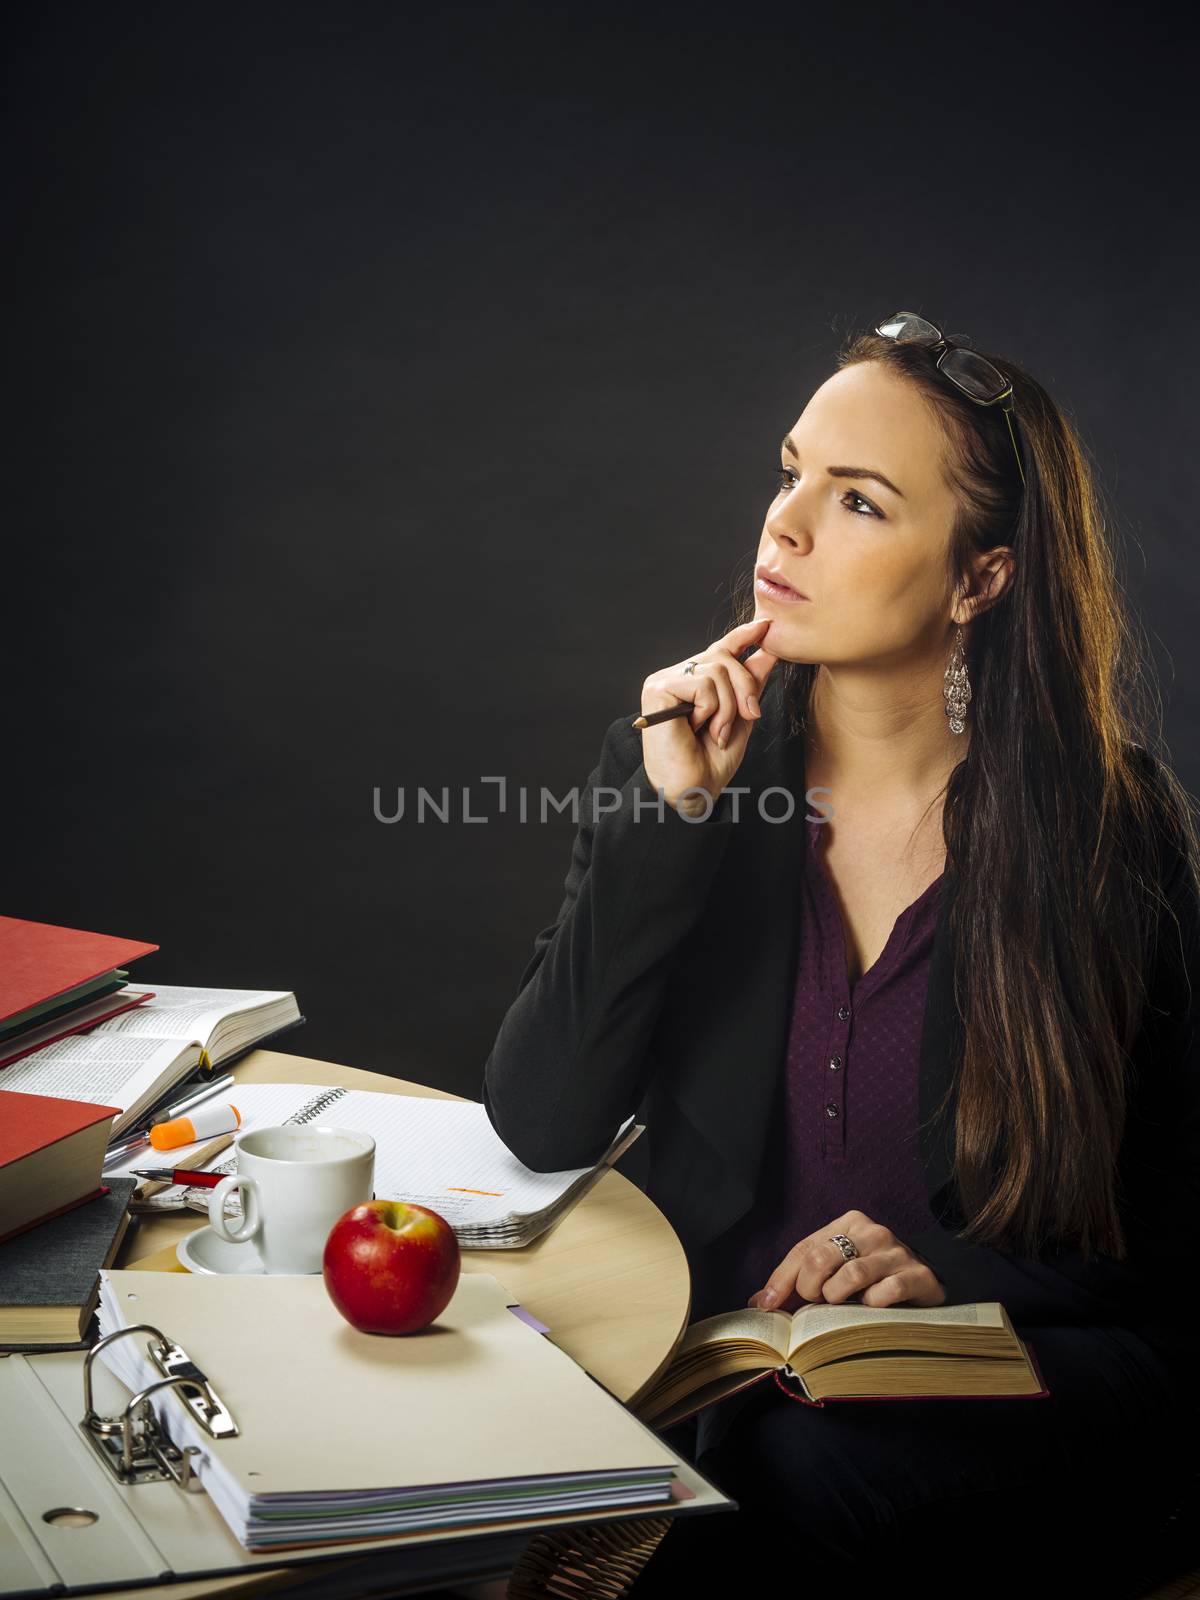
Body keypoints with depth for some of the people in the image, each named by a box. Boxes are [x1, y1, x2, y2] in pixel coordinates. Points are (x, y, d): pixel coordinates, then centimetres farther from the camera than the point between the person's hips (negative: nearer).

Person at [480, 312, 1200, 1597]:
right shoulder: (676, 765, -1)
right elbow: (540, 1127, -9)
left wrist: (954, 1269, -17)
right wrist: (671, 817, -16)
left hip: (1009, 1384, -1)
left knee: (794, 1480, -31)